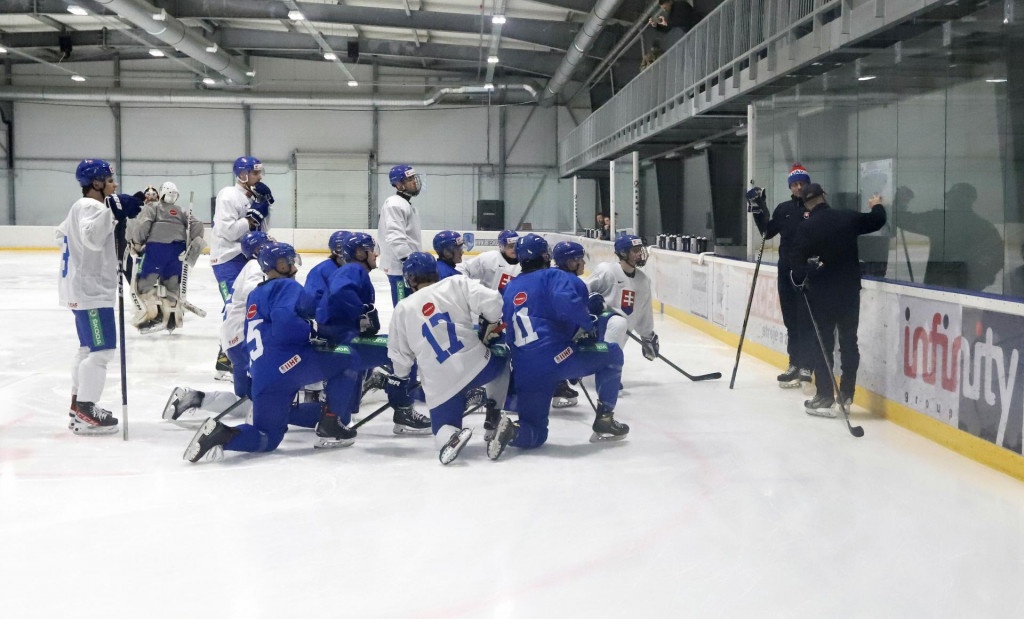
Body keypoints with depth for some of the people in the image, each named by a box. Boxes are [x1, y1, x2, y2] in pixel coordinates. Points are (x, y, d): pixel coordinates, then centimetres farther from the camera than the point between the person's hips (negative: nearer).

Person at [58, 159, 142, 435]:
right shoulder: (89, 206, -15)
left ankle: (78, 404, 27)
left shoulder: (82, 207, 17)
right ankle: (84, 414, -11)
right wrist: (112, 212, -45)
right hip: (90, 290, -11)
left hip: (86, 289, 11)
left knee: (89, 348, 18)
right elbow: (91, 237, -35)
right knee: (102, 350, -12)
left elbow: (63, 233, 32)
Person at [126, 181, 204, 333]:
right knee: (171, 283, 16)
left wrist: (137, 243, -1)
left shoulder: (152, 207, 12)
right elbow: (196, 225, 11)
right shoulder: (182, 212, 24)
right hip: (178, 250, 5)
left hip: (156, 246, -5)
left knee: (144, 282, -1)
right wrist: (194, 244, 9)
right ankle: (173, 316, 12)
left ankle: (154, 312, -16)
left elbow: (142, 222, -6)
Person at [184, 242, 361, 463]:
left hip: (262, 378, 9)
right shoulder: (288, 286, 1)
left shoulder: (254, 296, 30)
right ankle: (329, 427, 2)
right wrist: (312, 335, -6)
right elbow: (284, 319, -19)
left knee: (268, 439, 22)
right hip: (290, 362, -9)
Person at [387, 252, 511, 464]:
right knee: (502, 357, 33)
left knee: (443, 425, 20)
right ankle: (493, 414, 15)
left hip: (439, 384, 0)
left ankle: (449, 437, -18)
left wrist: (399, 379, 33)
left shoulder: (402, 309, 10)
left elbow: (400, 355, 14)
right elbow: (491, 301, -9)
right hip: (476, 365, 0)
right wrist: (490, 324, 10)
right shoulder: (457, 284, 3)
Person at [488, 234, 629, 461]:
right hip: (556, 356, -6)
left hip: (524, 372, 6)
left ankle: (511, 430, -16)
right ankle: (604, 421, 14)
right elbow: (566, 300, -18)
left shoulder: (510, 289, 24)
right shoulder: (553, 276, 3)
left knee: (535, 434, 18)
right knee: (612, 354, 16)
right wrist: (588, 325, -4)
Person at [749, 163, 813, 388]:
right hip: (786, 270, 5)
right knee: (790, 320, 9)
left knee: (806, 319, -6)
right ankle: (795, 364, 16)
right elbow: (768, 232, 13)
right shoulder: (783, 209, 12)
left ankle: (806, 366, -2)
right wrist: (758, 208, 5)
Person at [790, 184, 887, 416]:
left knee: (823, 344, 3)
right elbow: (878, 221, 13)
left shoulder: (806, 228, -10)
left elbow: (798, 260, -11)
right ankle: (846, 395, 15)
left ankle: (825, 398, 0)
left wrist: (800, 279, 8)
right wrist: (877, 206, 34)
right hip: (849, 290, 2)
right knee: (849, 342, 12)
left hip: (821, 294, -2)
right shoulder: (848, 218, -3)